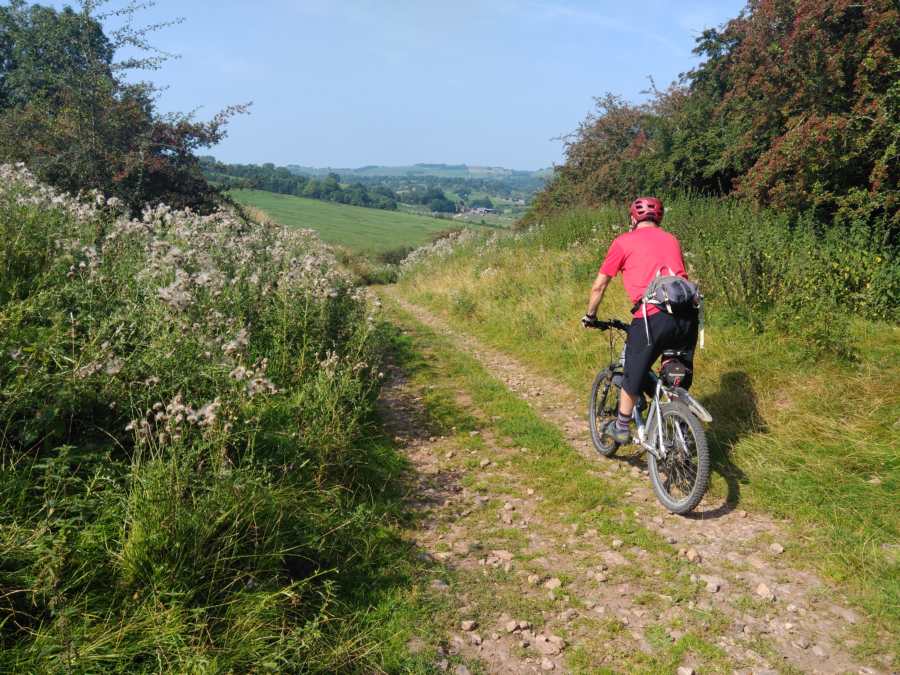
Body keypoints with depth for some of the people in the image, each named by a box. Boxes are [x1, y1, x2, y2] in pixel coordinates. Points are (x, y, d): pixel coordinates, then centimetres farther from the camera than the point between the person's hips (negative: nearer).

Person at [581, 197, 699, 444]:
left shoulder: (624, 242, 11)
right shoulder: (671, 239, 23)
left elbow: (599, 286, 15)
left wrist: (590, 316, 30)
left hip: (653, 317, -4)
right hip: (687, 316, 4)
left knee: (634, 375, 15)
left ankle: (621, 427, 29)